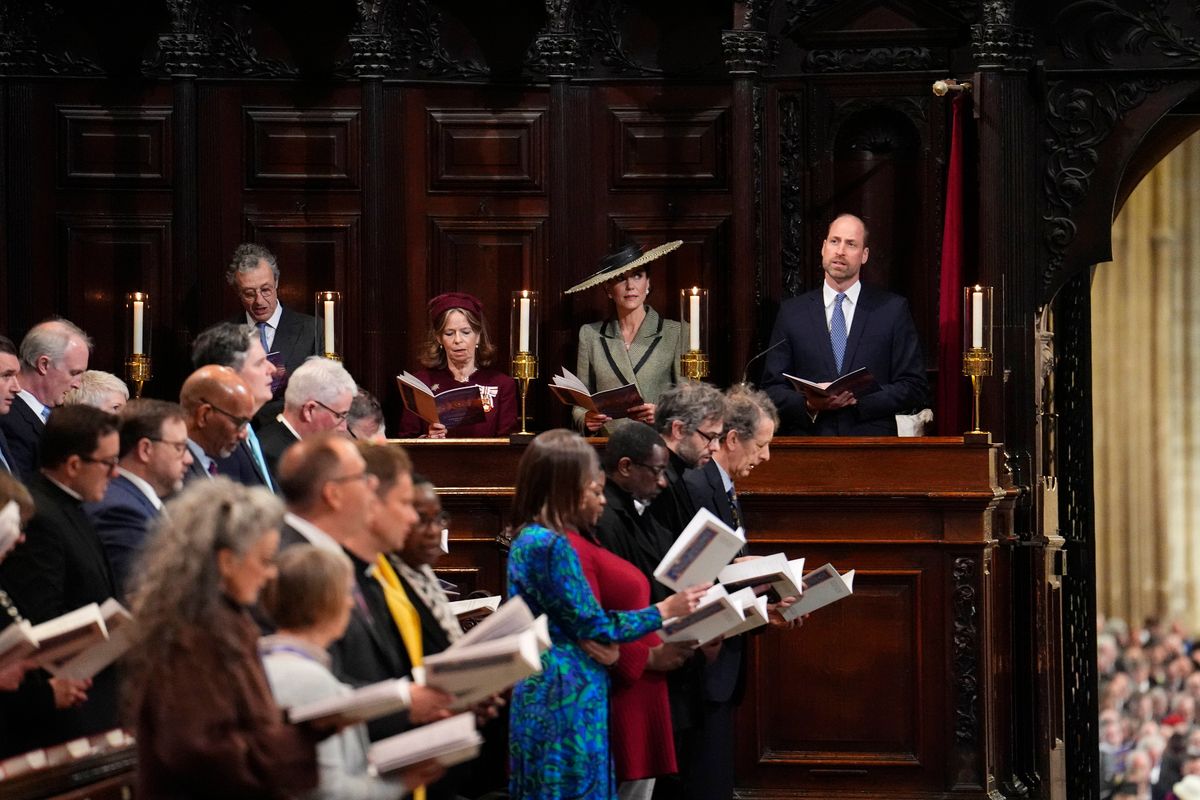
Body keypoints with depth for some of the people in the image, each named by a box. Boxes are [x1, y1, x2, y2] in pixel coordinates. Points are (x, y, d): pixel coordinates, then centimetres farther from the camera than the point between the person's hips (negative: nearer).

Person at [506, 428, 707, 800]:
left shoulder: (528, 539, 13)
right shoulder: (551, 546, -18)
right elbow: (593, 626, -14)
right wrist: (665, 610, -5)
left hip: (548, 695, 10)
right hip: (566, 698, -10)